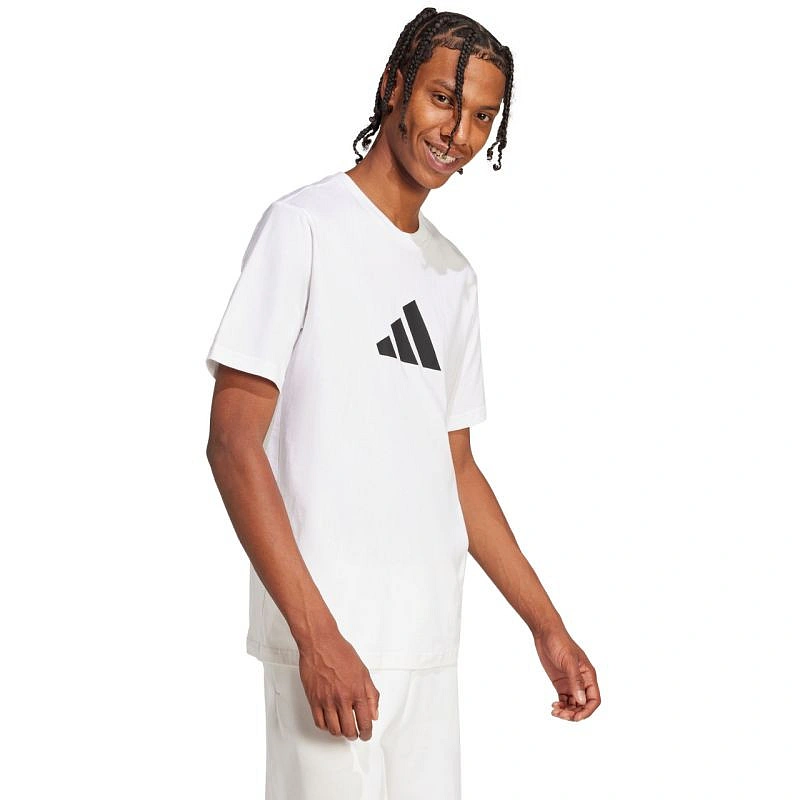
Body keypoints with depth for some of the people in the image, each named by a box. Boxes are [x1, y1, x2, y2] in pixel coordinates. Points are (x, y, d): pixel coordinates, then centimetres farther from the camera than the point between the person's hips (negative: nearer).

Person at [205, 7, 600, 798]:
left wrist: (548, 627, 16)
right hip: (330, 640, -7)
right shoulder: (305, 226, -5)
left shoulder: (454, 274, 17)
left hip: (429, 642, 7)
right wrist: (316, 634, -17)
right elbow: (234, 442, -11)